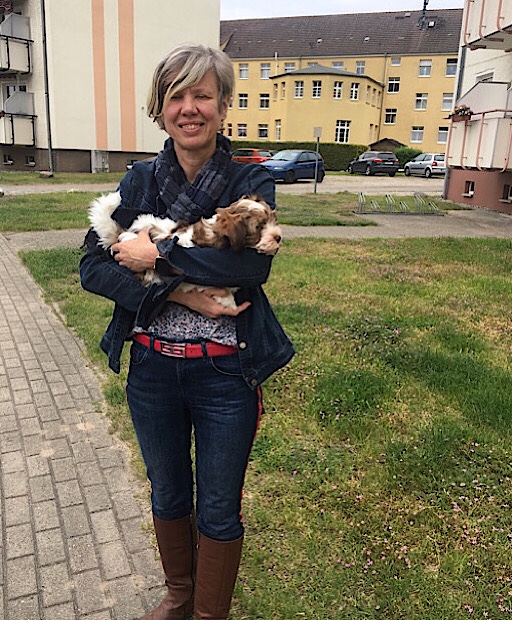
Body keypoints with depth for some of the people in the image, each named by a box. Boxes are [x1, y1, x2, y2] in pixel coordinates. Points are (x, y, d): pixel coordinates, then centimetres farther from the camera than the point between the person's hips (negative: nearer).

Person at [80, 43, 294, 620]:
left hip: (225, 374, -3)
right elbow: (93, 266, -8)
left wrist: (156, 254, -20)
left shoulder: (251, 182, -6)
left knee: (218, 510, 14)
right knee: (168, 495, 23)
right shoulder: (140, 181, 2)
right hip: (151, 370, 3)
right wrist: (178, 294, -20)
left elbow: (252, 263, -25)